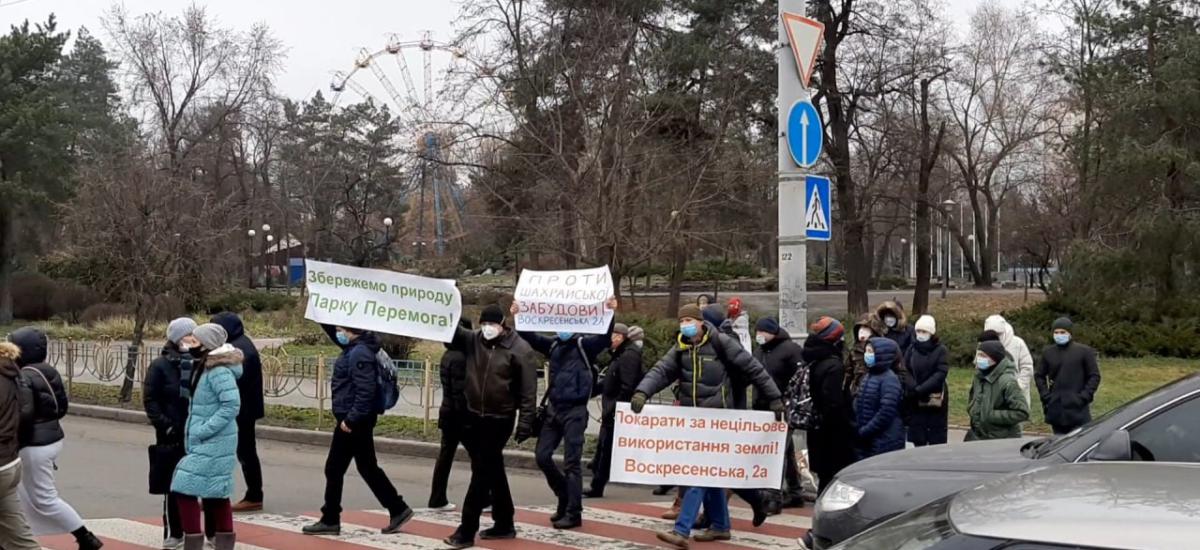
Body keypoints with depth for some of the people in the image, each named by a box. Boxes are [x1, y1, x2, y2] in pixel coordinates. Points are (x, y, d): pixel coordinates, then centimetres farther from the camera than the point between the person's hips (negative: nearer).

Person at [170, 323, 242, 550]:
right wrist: (197, 431, 9)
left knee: (185, 488, -9)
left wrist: (204, 430, -23)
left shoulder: (219, 371, -18)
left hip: (212, 444, -10)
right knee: (215, 493, 13)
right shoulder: (207, 368, 12)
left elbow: (232, 404, -25)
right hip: (208, 443, 10)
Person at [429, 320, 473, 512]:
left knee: (445, 455, 10)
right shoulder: (460, 358, -17)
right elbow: (461, 391, -21)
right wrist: (468, 417, -19)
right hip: (460, 414, -9)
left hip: (447, 412, 9)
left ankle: (438, 500, 10)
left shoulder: (448, 355, 13)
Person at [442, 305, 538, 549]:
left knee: (482, 473, -5)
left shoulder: (519, 349, -11)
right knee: (493, 471, 15)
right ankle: (504, 524, 26)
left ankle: (467, 530, -2)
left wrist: (525, 422, -14)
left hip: (499, 420, -5)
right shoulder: (473, 340, 3)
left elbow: (528, 389, -11)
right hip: (473, 417, 5)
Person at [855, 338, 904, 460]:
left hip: (884, 443, -8)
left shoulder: (889, 379, -13)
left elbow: (886, 412, -21)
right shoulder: (870, 376, 12)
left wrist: (864, 432, -18)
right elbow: (859, 404, 16)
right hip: (866, 441, 8)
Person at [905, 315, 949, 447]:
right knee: (918, 441, 7)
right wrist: (912, 388, -16)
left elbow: (940, 374, -13)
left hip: (936, 401, -3)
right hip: (916, 401, 3)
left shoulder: (940, 350, -5)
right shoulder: (912, 349, 5)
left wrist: (920, 389, -20)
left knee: (937, 441, 0)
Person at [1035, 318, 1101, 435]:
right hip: (1056, 409, 3)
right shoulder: (1048, 352, 9)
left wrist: (1084, 396, -9)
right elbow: (1040, 376, 16)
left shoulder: (1084, 351, -1)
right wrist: (1045, 396, 3)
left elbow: (1094, 376, 1)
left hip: (1078, 408, -3)